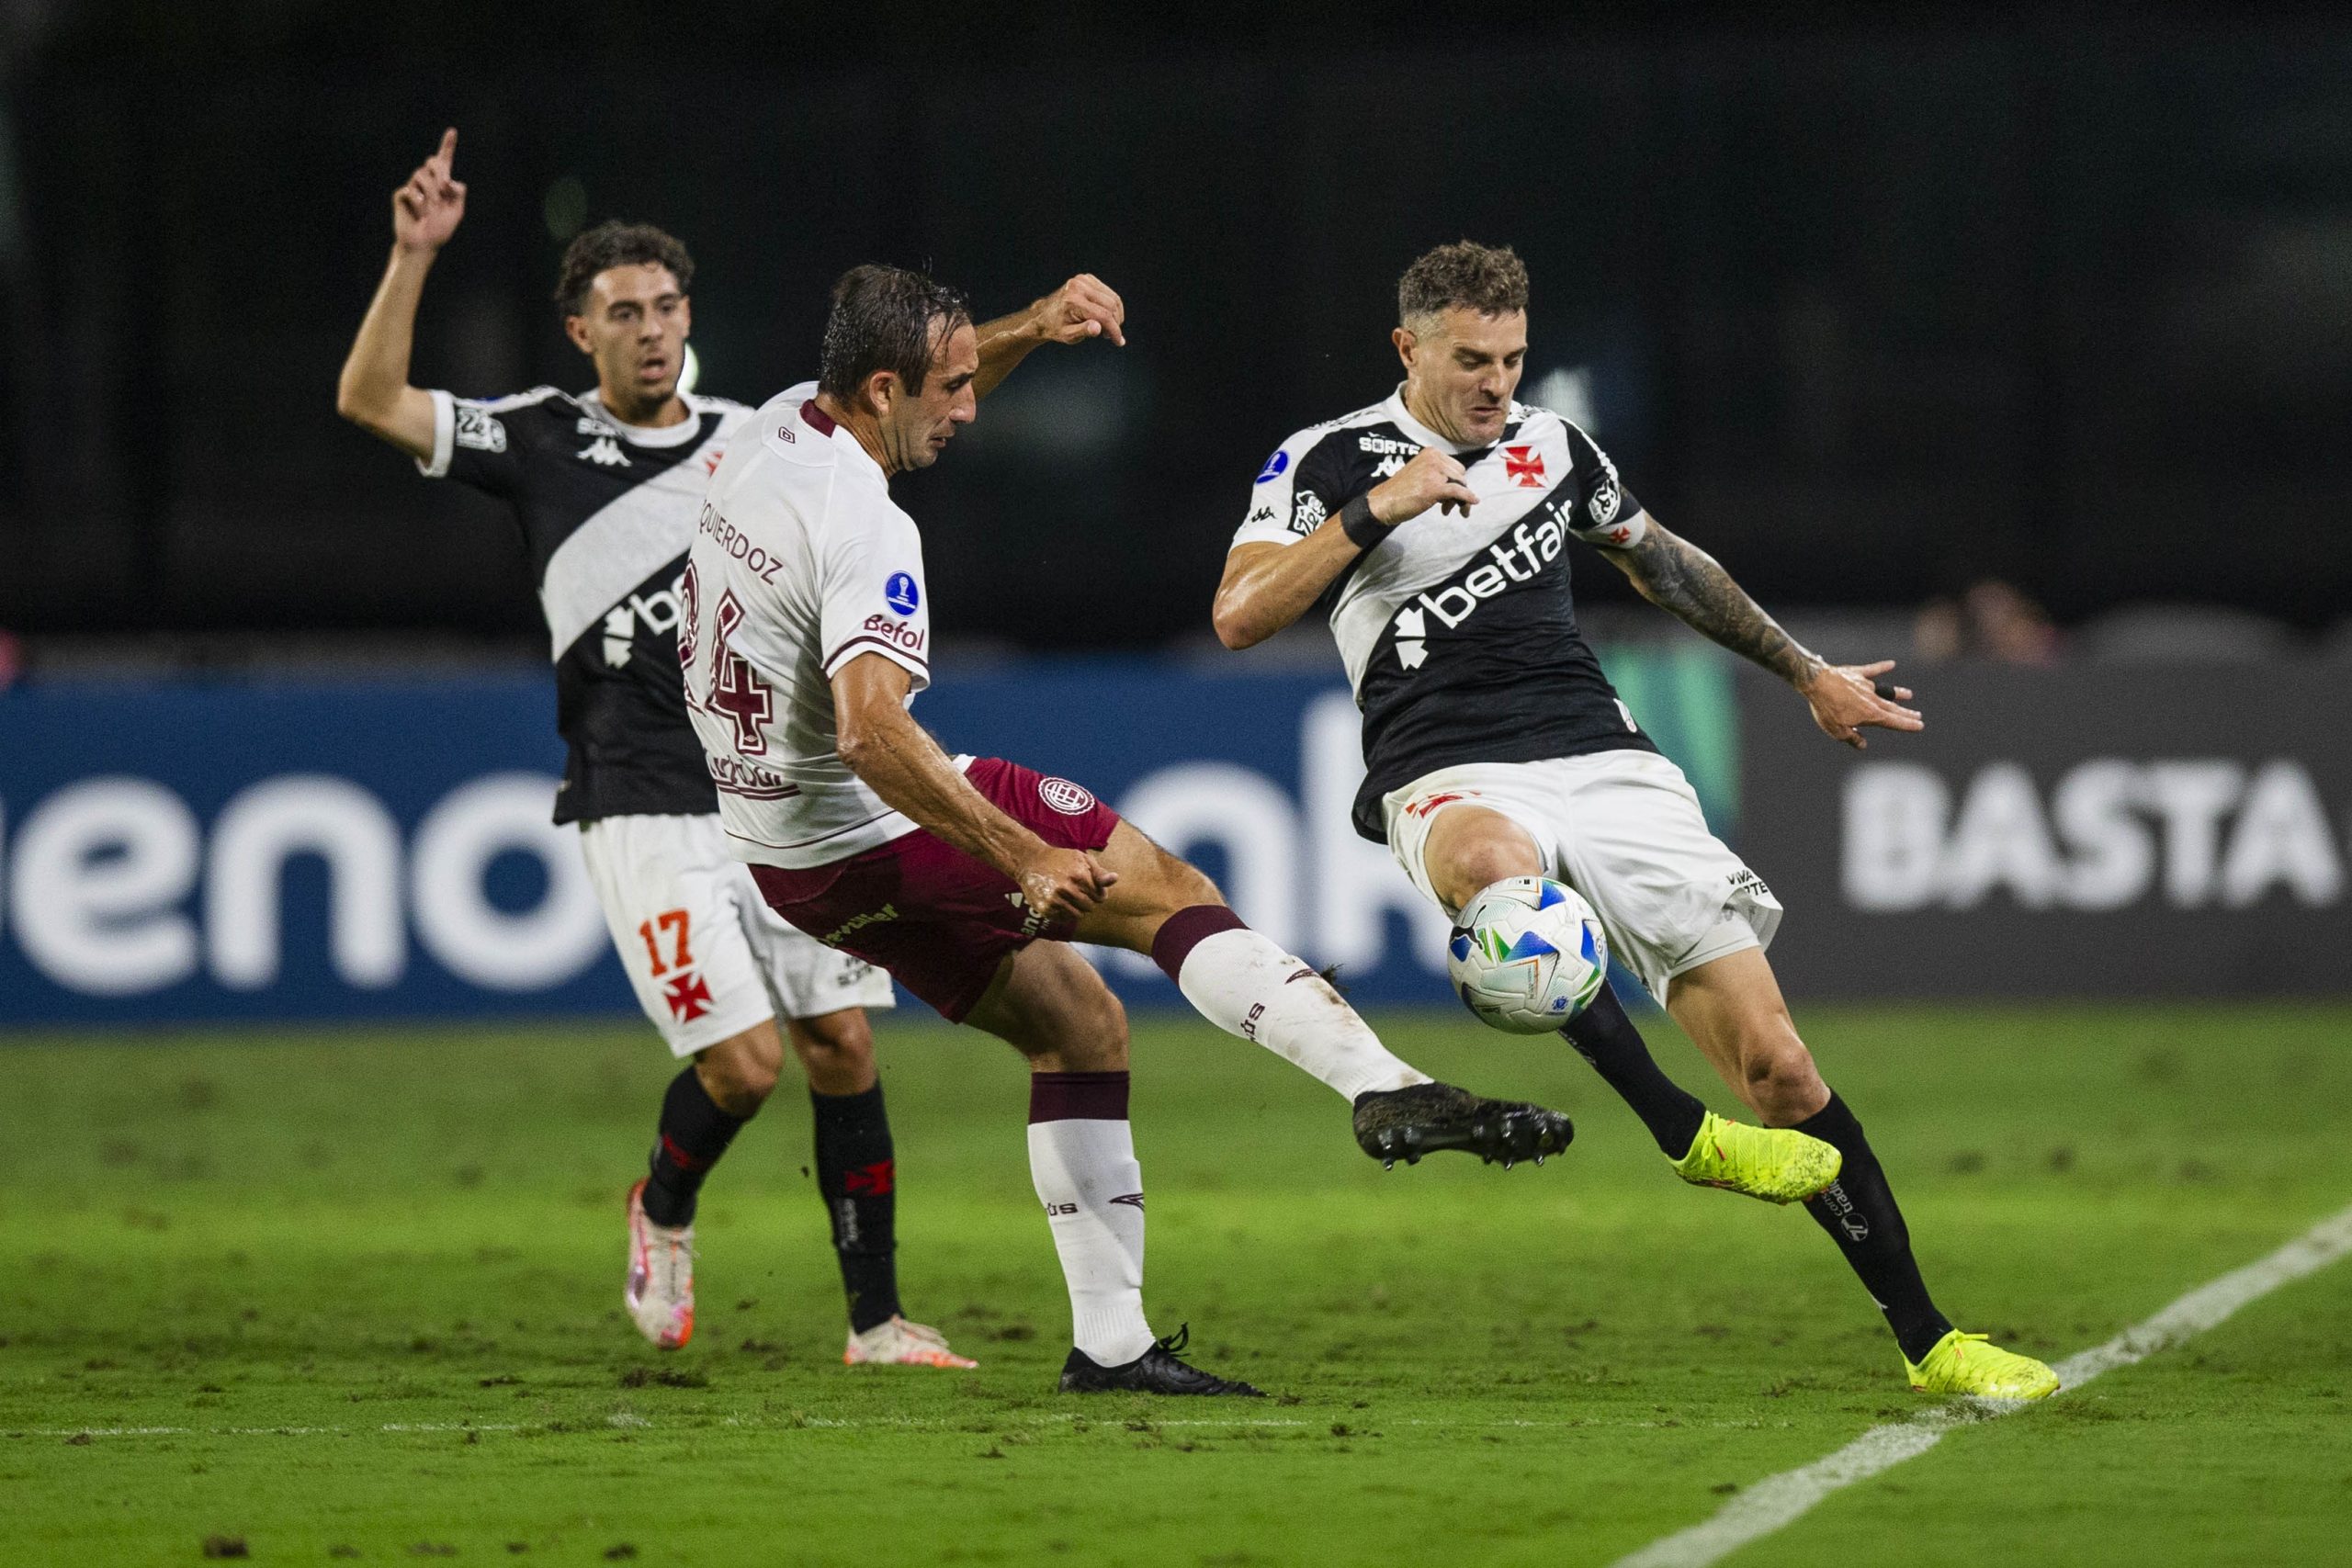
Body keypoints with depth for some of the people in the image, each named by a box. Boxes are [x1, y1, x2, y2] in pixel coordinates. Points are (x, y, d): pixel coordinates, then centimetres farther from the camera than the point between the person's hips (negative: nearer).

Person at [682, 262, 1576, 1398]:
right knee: (1163, 886, -8)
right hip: (874, 838, -9)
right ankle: (1385, 1088, -23)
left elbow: (931, 392, 27)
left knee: (1077, 1021, 13)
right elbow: (868, 730, -36)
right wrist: (1024, 858, -35)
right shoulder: (865, 527, -25)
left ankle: (1110, 1340, 8)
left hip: (786, 853, 9)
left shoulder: (781, 423, 4)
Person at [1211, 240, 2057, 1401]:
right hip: (1451, 778, -4)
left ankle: (1925, 1340, 1)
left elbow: (1663, 563, 32)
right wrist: (1375, 509, -13)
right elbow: (1239, 616, -7)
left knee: (1777, 1065, -6)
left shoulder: (1551, 445, 17)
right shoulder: (1325, 461, 5)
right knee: (1494, 863, -45)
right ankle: (1681, 1132, -37)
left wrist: (1807, 673, 35)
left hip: (1605, 762, 4)